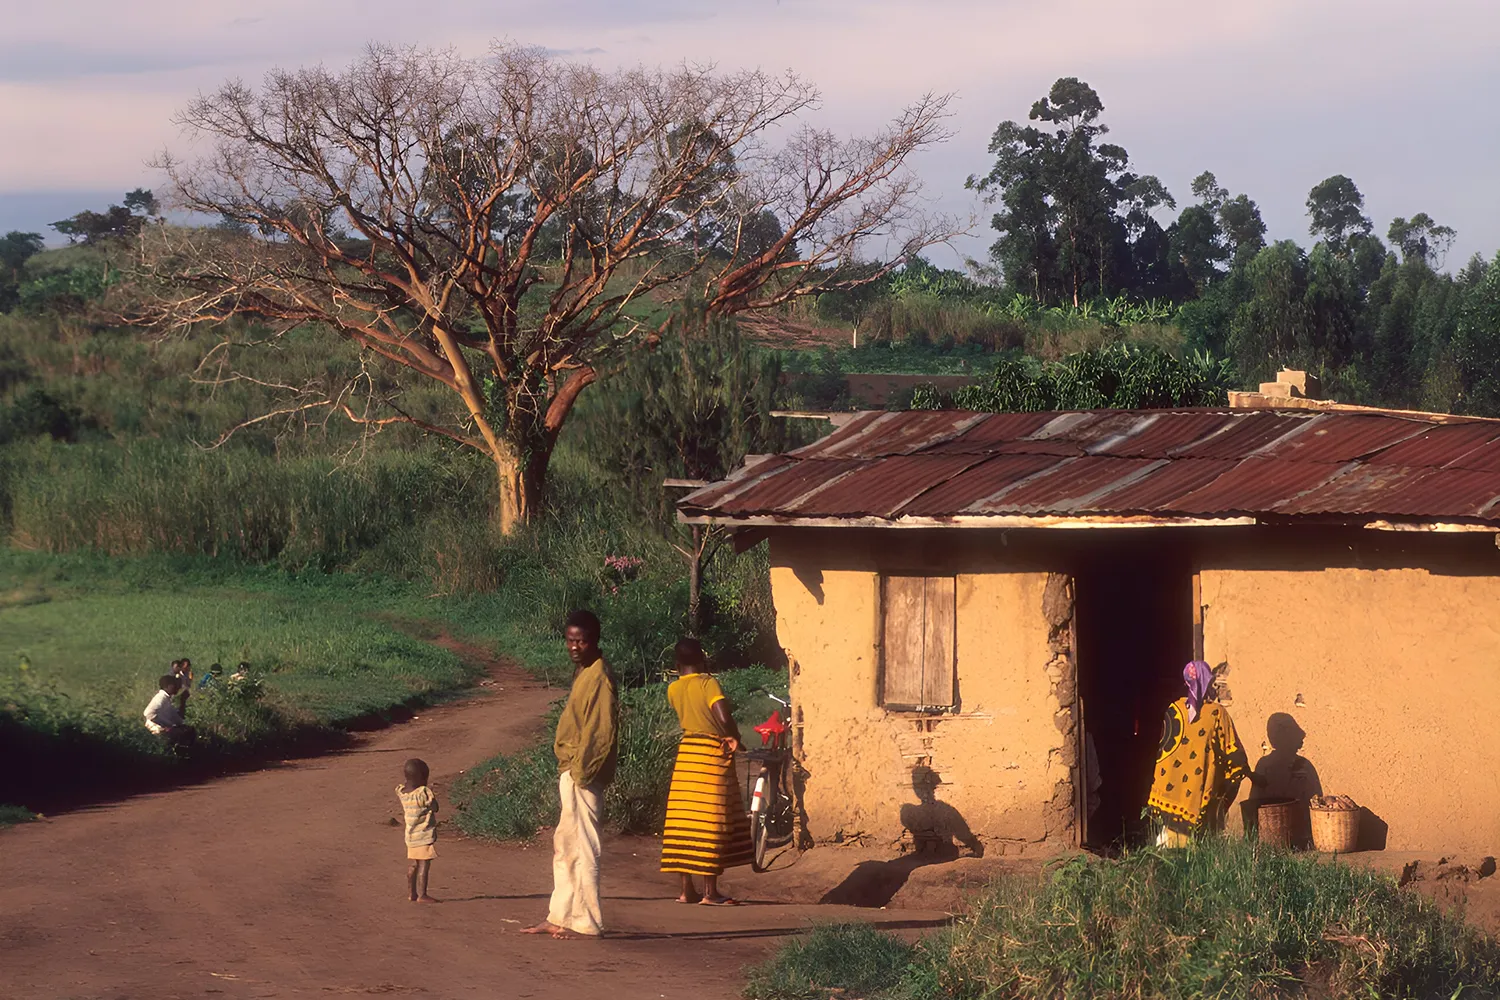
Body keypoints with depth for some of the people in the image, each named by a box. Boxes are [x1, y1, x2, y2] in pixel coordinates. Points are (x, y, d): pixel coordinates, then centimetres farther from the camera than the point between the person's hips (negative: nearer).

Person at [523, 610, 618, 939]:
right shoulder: (583, 673, 16)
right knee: (564, 846, 15)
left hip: (583, 775, -11)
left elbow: (601, 731, -20)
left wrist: (581, 771, -20)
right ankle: (560, 917, 22)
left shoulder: (599, 677, -15)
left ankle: (586, 922, -3)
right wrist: (572, 770, 15)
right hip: (572, 771, 11)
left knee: (582, 847, -7)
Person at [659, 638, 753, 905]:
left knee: (685, 821, 8)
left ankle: (687, 889, 11)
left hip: (686, 752, 6)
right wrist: (734, 737, -7)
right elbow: (724, 716, -23)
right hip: (712, 752, -6)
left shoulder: (673, 689, 5)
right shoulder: (708, 683, -12)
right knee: (710, 822, -3)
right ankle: (710, 891, -4)